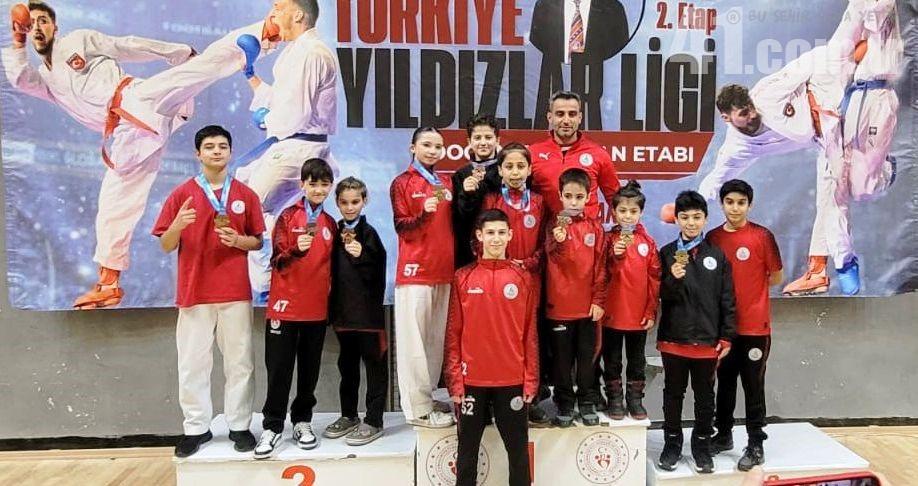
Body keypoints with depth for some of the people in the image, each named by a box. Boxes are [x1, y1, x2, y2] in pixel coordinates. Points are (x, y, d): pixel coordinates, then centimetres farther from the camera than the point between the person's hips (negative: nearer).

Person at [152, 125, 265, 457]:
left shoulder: (246, 195, 7)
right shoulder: (181, 194, 4)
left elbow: (257, 242, 10)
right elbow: (166, 246, 3)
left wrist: (238, 240, -11)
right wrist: (178, 225, -17)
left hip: (236, 293, 1)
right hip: (194, 293, 0)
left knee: (240, 362, 5)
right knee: (192, 365, 4)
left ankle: (239, 426, 16)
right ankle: (196, 428, 17)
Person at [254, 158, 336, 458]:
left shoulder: (331, 224, 9)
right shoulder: (288, 216, -2)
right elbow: (277, 261, -8)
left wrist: (332, 301, 14)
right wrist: (297, 250, -27)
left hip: (317, 308, 4)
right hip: (285, 306, -3)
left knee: (309, 369, 10)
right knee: (279, 368, 3)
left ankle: (302, 421, 23)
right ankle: (272, 426, 13)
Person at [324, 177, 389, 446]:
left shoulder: (369, 233, -8)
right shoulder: (336, 232, 8)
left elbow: (377, 274, -13)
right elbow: (333, 269, 14)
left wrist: (361, 256, -27)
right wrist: (333, 304, 5)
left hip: (368, 310, -6)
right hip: (343, 310, 6)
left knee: (374, 365, 2)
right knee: (347, 364, 16)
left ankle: (373, 421, 10)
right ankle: (348, 415, 29)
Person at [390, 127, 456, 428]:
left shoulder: (448, 183, 15)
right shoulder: (402, 183, 0)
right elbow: (401, 228, -6)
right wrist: (423, 213, -23)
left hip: (444, 270, 6)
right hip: (415, 270, -5)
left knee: (436, 337, 10)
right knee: (414, 340, -2)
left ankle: (427, 398, 22)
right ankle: (418, 408, 5)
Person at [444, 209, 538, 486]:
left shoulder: (523, 278, 2)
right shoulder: (463, 278, 1)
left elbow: (530, 334, 3)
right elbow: (453, 333, 1)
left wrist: (531, 380, 0)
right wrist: (454, 380, -4)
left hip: (512, 380, 0)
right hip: (472, 380, 0)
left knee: (518, 449, 10)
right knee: (468, 450, 12)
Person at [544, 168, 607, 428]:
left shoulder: (595, 227, 1)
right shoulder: (555, 225, -3)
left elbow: (600, 266, 3)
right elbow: (554, 259, -17)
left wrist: (599, 300, -2)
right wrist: (558, 242, -37)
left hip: (587, 306, 2)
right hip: (559, 305, -1)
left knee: (587, 356, 13)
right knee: (562, 357, 9)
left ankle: (586, 402, 28)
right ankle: (564, 403, 24)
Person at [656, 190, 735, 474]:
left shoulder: (717, 256, 2)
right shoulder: (667, 253, 0)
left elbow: (727, 301, 2)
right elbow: (661, 295, -3)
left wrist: (727, 337, -1)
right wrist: (674, 279, -22)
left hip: (708, 340, 1)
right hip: (673, 338, 0)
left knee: (705, 396, 12)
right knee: (673, 394, 11)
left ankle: (702, 445, 26)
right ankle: (672, 444, 25)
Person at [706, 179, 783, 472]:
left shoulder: (762, 236, -7)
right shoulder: (713, 238, 3)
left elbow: (776, 278, 0)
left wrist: (750, 287, 3)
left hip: (755, 326, -4)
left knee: (753, 387, 4)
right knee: (725, 384, 16)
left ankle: (756, 445, 15)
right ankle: (724, 435, 31)